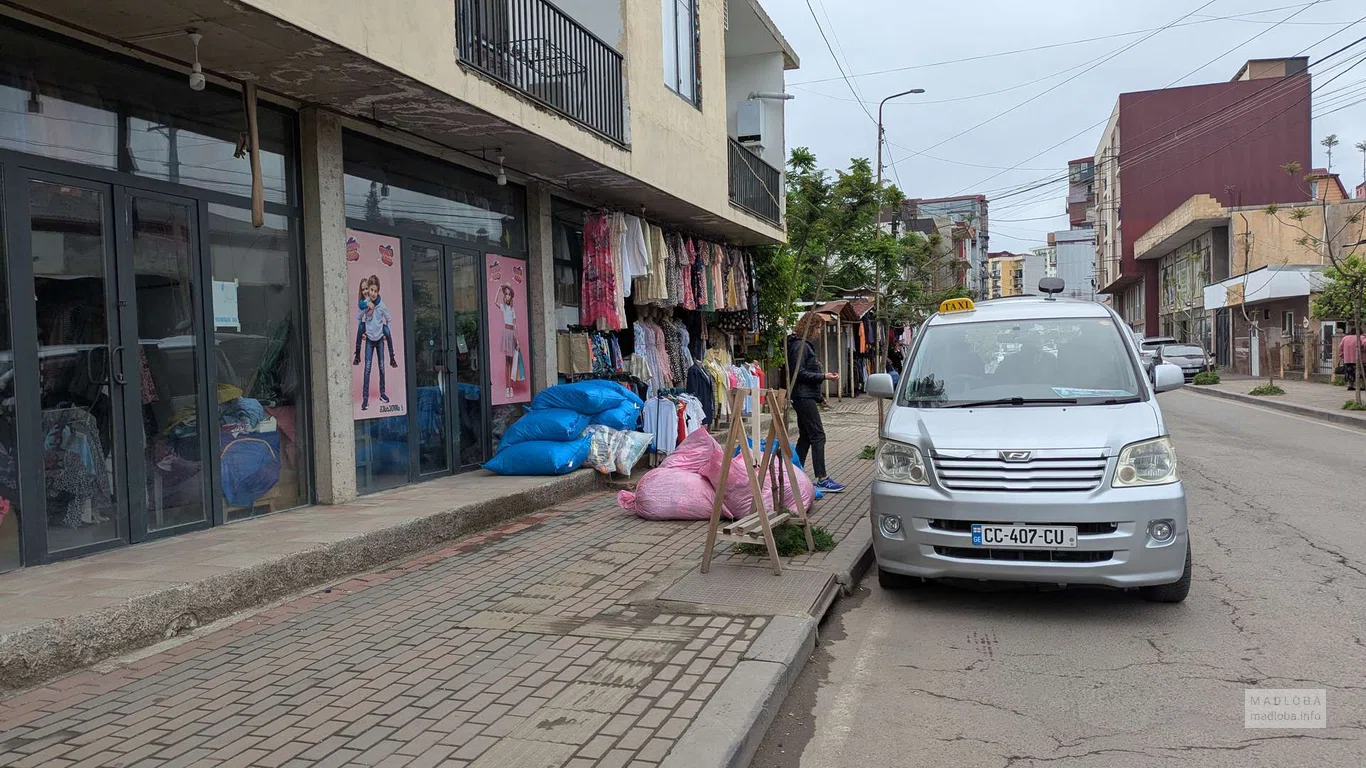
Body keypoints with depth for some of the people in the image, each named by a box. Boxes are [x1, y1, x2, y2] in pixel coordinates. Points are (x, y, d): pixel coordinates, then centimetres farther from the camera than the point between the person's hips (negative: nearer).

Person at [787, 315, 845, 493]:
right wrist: (824, 376, -19)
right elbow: (800, 373, -20)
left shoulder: (804, 345, 19)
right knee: (818, 436, -10)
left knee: (805, 437, 12)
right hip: (804, 397, -11)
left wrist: (818, 396, 23)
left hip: (805, 397, 11)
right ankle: (822, 480, -9)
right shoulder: (799, 346, -13)